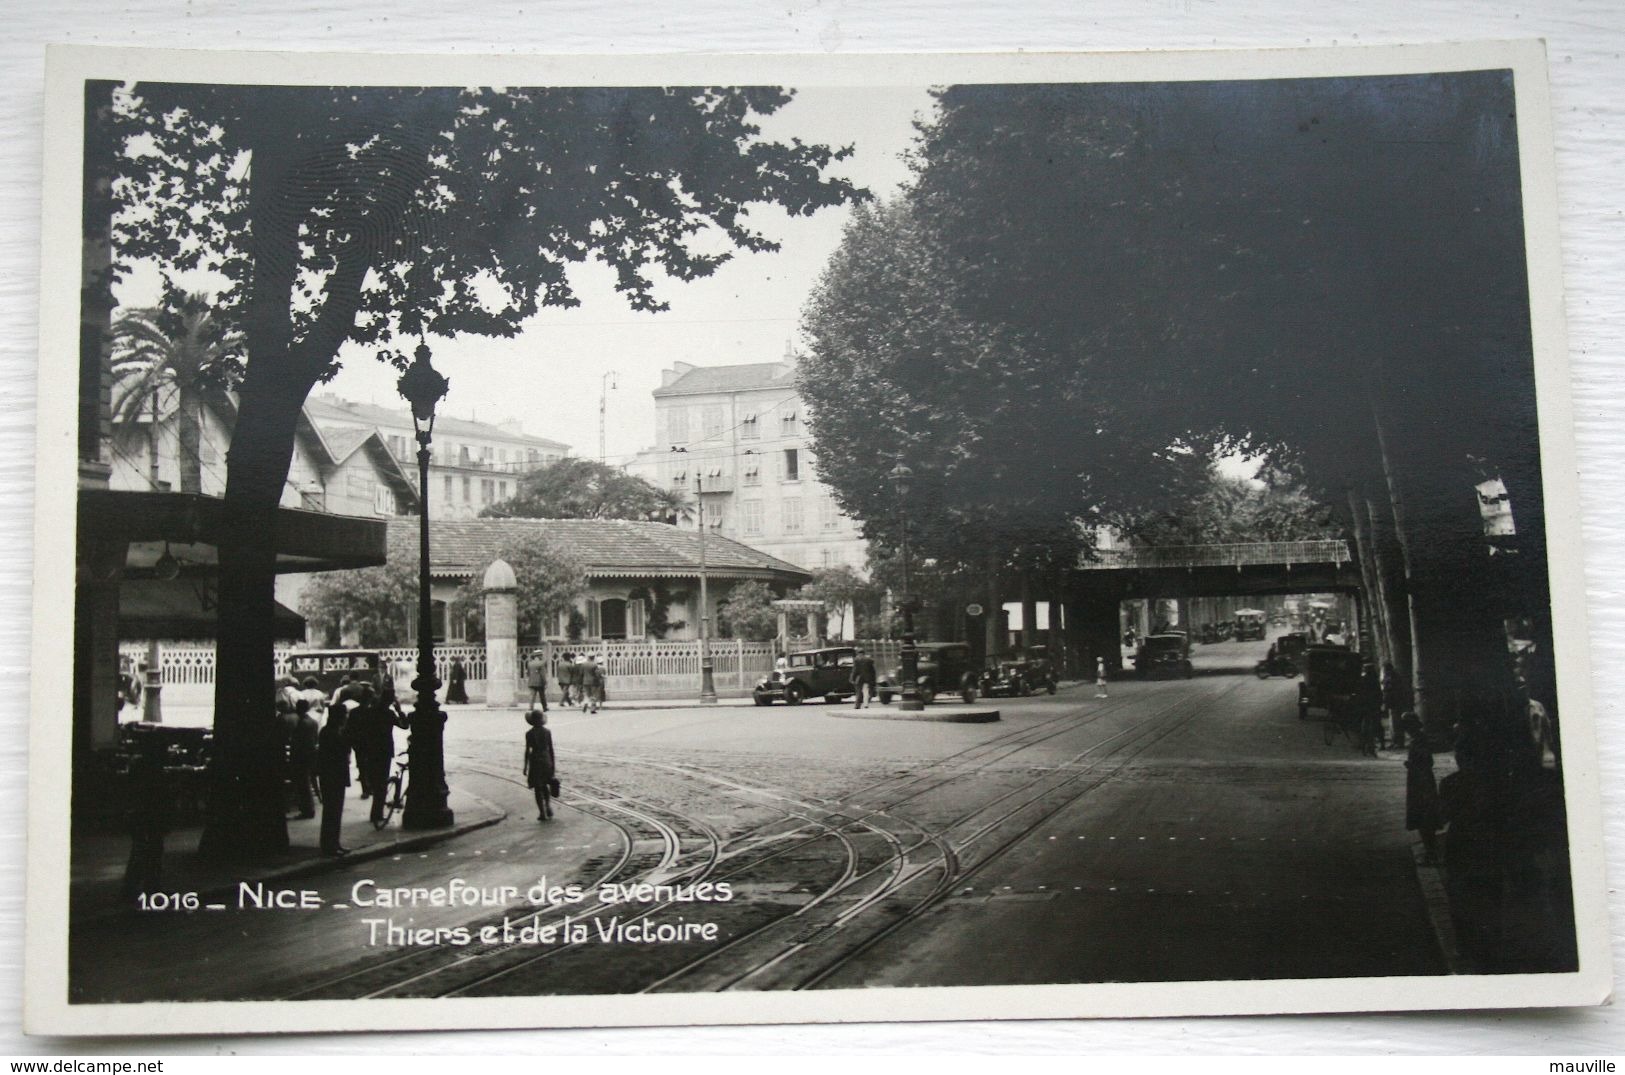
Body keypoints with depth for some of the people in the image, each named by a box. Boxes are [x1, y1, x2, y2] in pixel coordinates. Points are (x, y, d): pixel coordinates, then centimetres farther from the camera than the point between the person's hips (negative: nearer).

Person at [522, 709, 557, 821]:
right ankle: (548, 806, 9)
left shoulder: (529, 734, -9)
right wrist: (553, 765, 9)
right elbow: (551, 750, 1)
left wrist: (525, 767, -1)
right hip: (546, 760, 3)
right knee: (545, 785, 22)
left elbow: (527, 751, -8)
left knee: (537, 789, 5)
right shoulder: (547, 732, -2)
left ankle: (542, 813, 4)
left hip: (535, 761, -3)